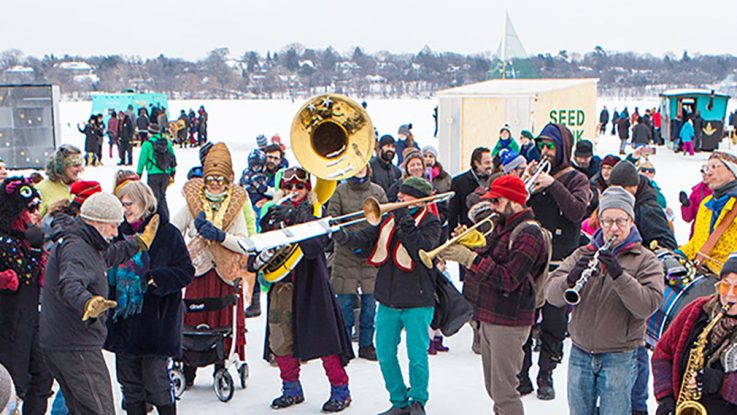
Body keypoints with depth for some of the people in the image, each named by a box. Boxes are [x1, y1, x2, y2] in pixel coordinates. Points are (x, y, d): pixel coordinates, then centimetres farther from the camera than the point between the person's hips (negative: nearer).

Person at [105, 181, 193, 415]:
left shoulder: (167, 233, -6)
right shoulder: (120, 233, 11)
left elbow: (186, 271, -7)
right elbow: (109, 270, 23)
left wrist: (157, 278, -21)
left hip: (154, 321, -6)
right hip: (123, 319, 6)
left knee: (155, 382, -2)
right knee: (129, 382, 12)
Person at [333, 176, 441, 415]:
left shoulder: (430, 222, -4)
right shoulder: (389, 219, 11)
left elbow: (423, 249, -22)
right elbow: (367, 238, -1)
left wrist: (404, 221, -20)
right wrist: (345, 237, -19)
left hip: (417, 301, -6)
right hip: (388, 299, 6)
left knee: (417, 356, -2)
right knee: (385, 354, 9)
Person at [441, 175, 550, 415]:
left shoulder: (528, 233, -16)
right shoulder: (502, 227, 15)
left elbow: (508, 279, -24)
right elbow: (489, 261, 18)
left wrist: (469, 257, -24)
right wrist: (467, 244, 0)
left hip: (509, 323, -10)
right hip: (489, 319, 10)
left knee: (504, 393, -6)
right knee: (494, 389, 18)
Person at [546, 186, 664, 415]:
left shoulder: (646, 261, -1)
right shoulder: (583, 254, 6)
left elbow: (646, 306, -17)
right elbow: (552, 295, -5)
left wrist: (619, 274, -29)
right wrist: (572, 278, -26)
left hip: (620, 357, -3)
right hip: (580, 354, 3)